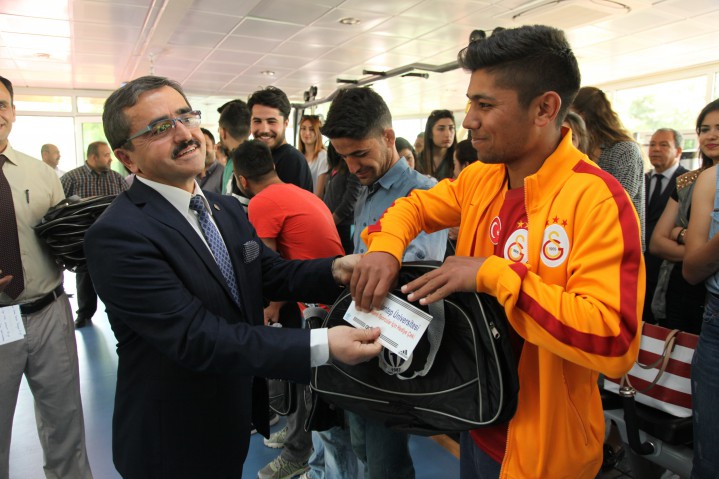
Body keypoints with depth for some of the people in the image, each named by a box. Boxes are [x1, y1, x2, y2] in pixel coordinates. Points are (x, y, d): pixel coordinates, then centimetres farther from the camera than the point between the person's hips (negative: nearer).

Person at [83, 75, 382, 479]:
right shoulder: (117, 235, -24)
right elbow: (195, 337, -29)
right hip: (175, 444, -6)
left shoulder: (228, 209, 1)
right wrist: (322, 345, -34)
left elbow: (273, 274, 1)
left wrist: (337, 268, -19)